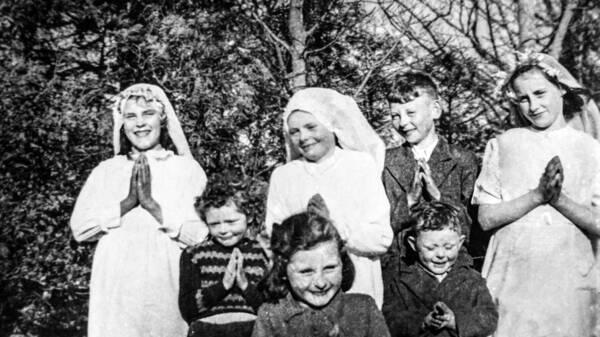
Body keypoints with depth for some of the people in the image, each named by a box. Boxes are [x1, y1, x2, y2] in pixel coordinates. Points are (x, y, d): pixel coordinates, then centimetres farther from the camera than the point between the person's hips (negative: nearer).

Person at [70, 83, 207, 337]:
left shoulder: (187, 168, -1)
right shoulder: (105, 170, 7)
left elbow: (202, 235, -9)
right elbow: (79, 228, -1)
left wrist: (152, 205, -16)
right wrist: (127, 203, -12)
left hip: (169, 289, -1)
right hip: (115, 291, 2)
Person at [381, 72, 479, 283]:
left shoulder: (463, 161, 1)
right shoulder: (384, 162, 4)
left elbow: (469, 226, -2)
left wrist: (437, 195, -16)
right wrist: (408, 200, -15)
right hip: (395, 272, 1)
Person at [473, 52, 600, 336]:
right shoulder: (502, 145, 0)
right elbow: (486, 218, -5)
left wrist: (558, 198, -17)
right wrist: (537, 195, -17)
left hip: (569, 281, 1)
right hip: (511, 279, 0)